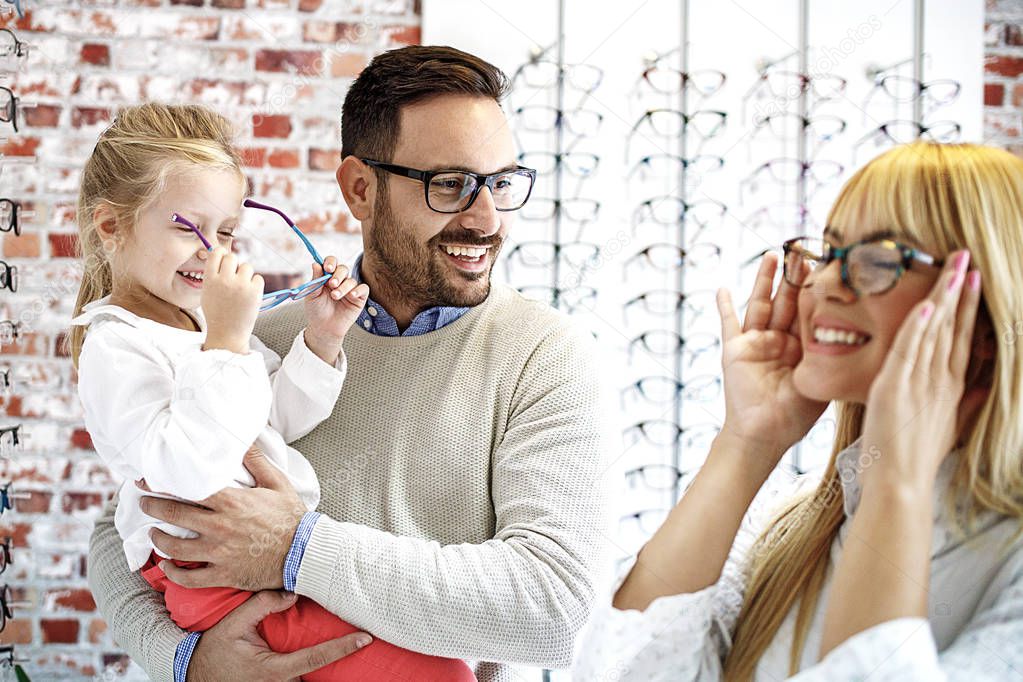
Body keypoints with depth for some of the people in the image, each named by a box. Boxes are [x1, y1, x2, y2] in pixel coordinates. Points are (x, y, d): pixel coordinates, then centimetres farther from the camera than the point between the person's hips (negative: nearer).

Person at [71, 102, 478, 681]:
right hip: (219, 577, -9)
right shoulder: (117, 347, -13)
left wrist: (322, 340, 1)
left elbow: (278, 422, 15)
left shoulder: (212, 315, 15)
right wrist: (226, 341, -28)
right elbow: (188, 472, -27)